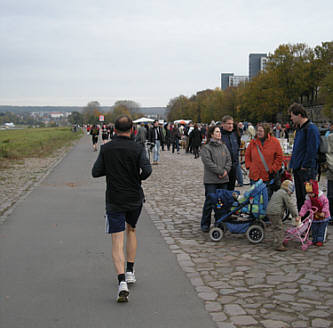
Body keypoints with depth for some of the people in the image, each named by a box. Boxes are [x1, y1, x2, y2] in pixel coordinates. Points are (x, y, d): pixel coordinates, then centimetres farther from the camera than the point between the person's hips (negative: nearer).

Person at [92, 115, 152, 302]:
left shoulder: (106, 149, -3)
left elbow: (96, 172, -2)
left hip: (114, 201, -1)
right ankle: (130, 272, 28)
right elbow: (147, 170, -19)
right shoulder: (138, 148, -7)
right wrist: (139, 177, 2)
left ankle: (122, 282, -18)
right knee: (131, 230, 25)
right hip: (135, 198, 1)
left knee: (117, 241, -2)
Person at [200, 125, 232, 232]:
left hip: (223, 179, 6)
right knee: (209, 201, -4)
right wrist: (220, 171, -15)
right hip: (211, 180, -6)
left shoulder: (223, 146, 13)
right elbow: (208, 162, -15)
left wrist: (226, 170, -6)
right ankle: (205, 224, 7)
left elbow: (229, 160, 12)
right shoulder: (206, 148, -7)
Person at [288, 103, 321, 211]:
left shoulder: (311, 129, -14)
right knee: (299, 197, 15)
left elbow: (312, 150, -18)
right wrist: (292, 164, 16)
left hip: (306, 170, -9)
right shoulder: (299, 128, 15)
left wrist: (305, 166, -17)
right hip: (297, 169, 9)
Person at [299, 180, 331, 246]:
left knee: (321, 229, 2)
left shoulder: (321, 196, -16)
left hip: (323, 216, -3)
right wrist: (300, 215, -18)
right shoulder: (308, 199, -8)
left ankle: (320, 241, 12)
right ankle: (315, 240, 22)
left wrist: (323, 212, -22)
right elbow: (304, 207, -8)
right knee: (314, 230, 9)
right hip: (314, 217, 3)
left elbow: (326, 204, -13)